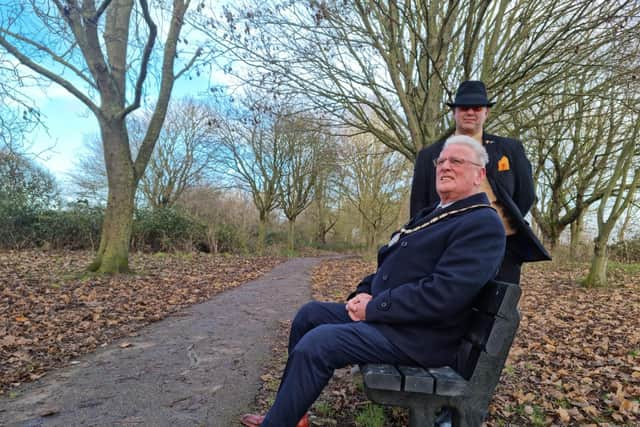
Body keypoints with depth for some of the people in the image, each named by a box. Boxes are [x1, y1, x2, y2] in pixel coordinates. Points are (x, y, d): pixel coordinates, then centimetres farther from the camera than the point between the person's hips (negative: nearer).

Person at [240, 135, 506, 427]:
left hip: (418, 336, -10)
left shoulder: (483, 224, -14)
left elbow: (442, 294, -26)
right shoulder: (431, 214, 16)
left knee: (315, 343, -22)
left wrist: (372, 307, -19)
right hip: (380, 313, 10)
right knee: (309, 314, 7)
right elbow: (389, 263, 18)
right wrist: (363, 293, -1)